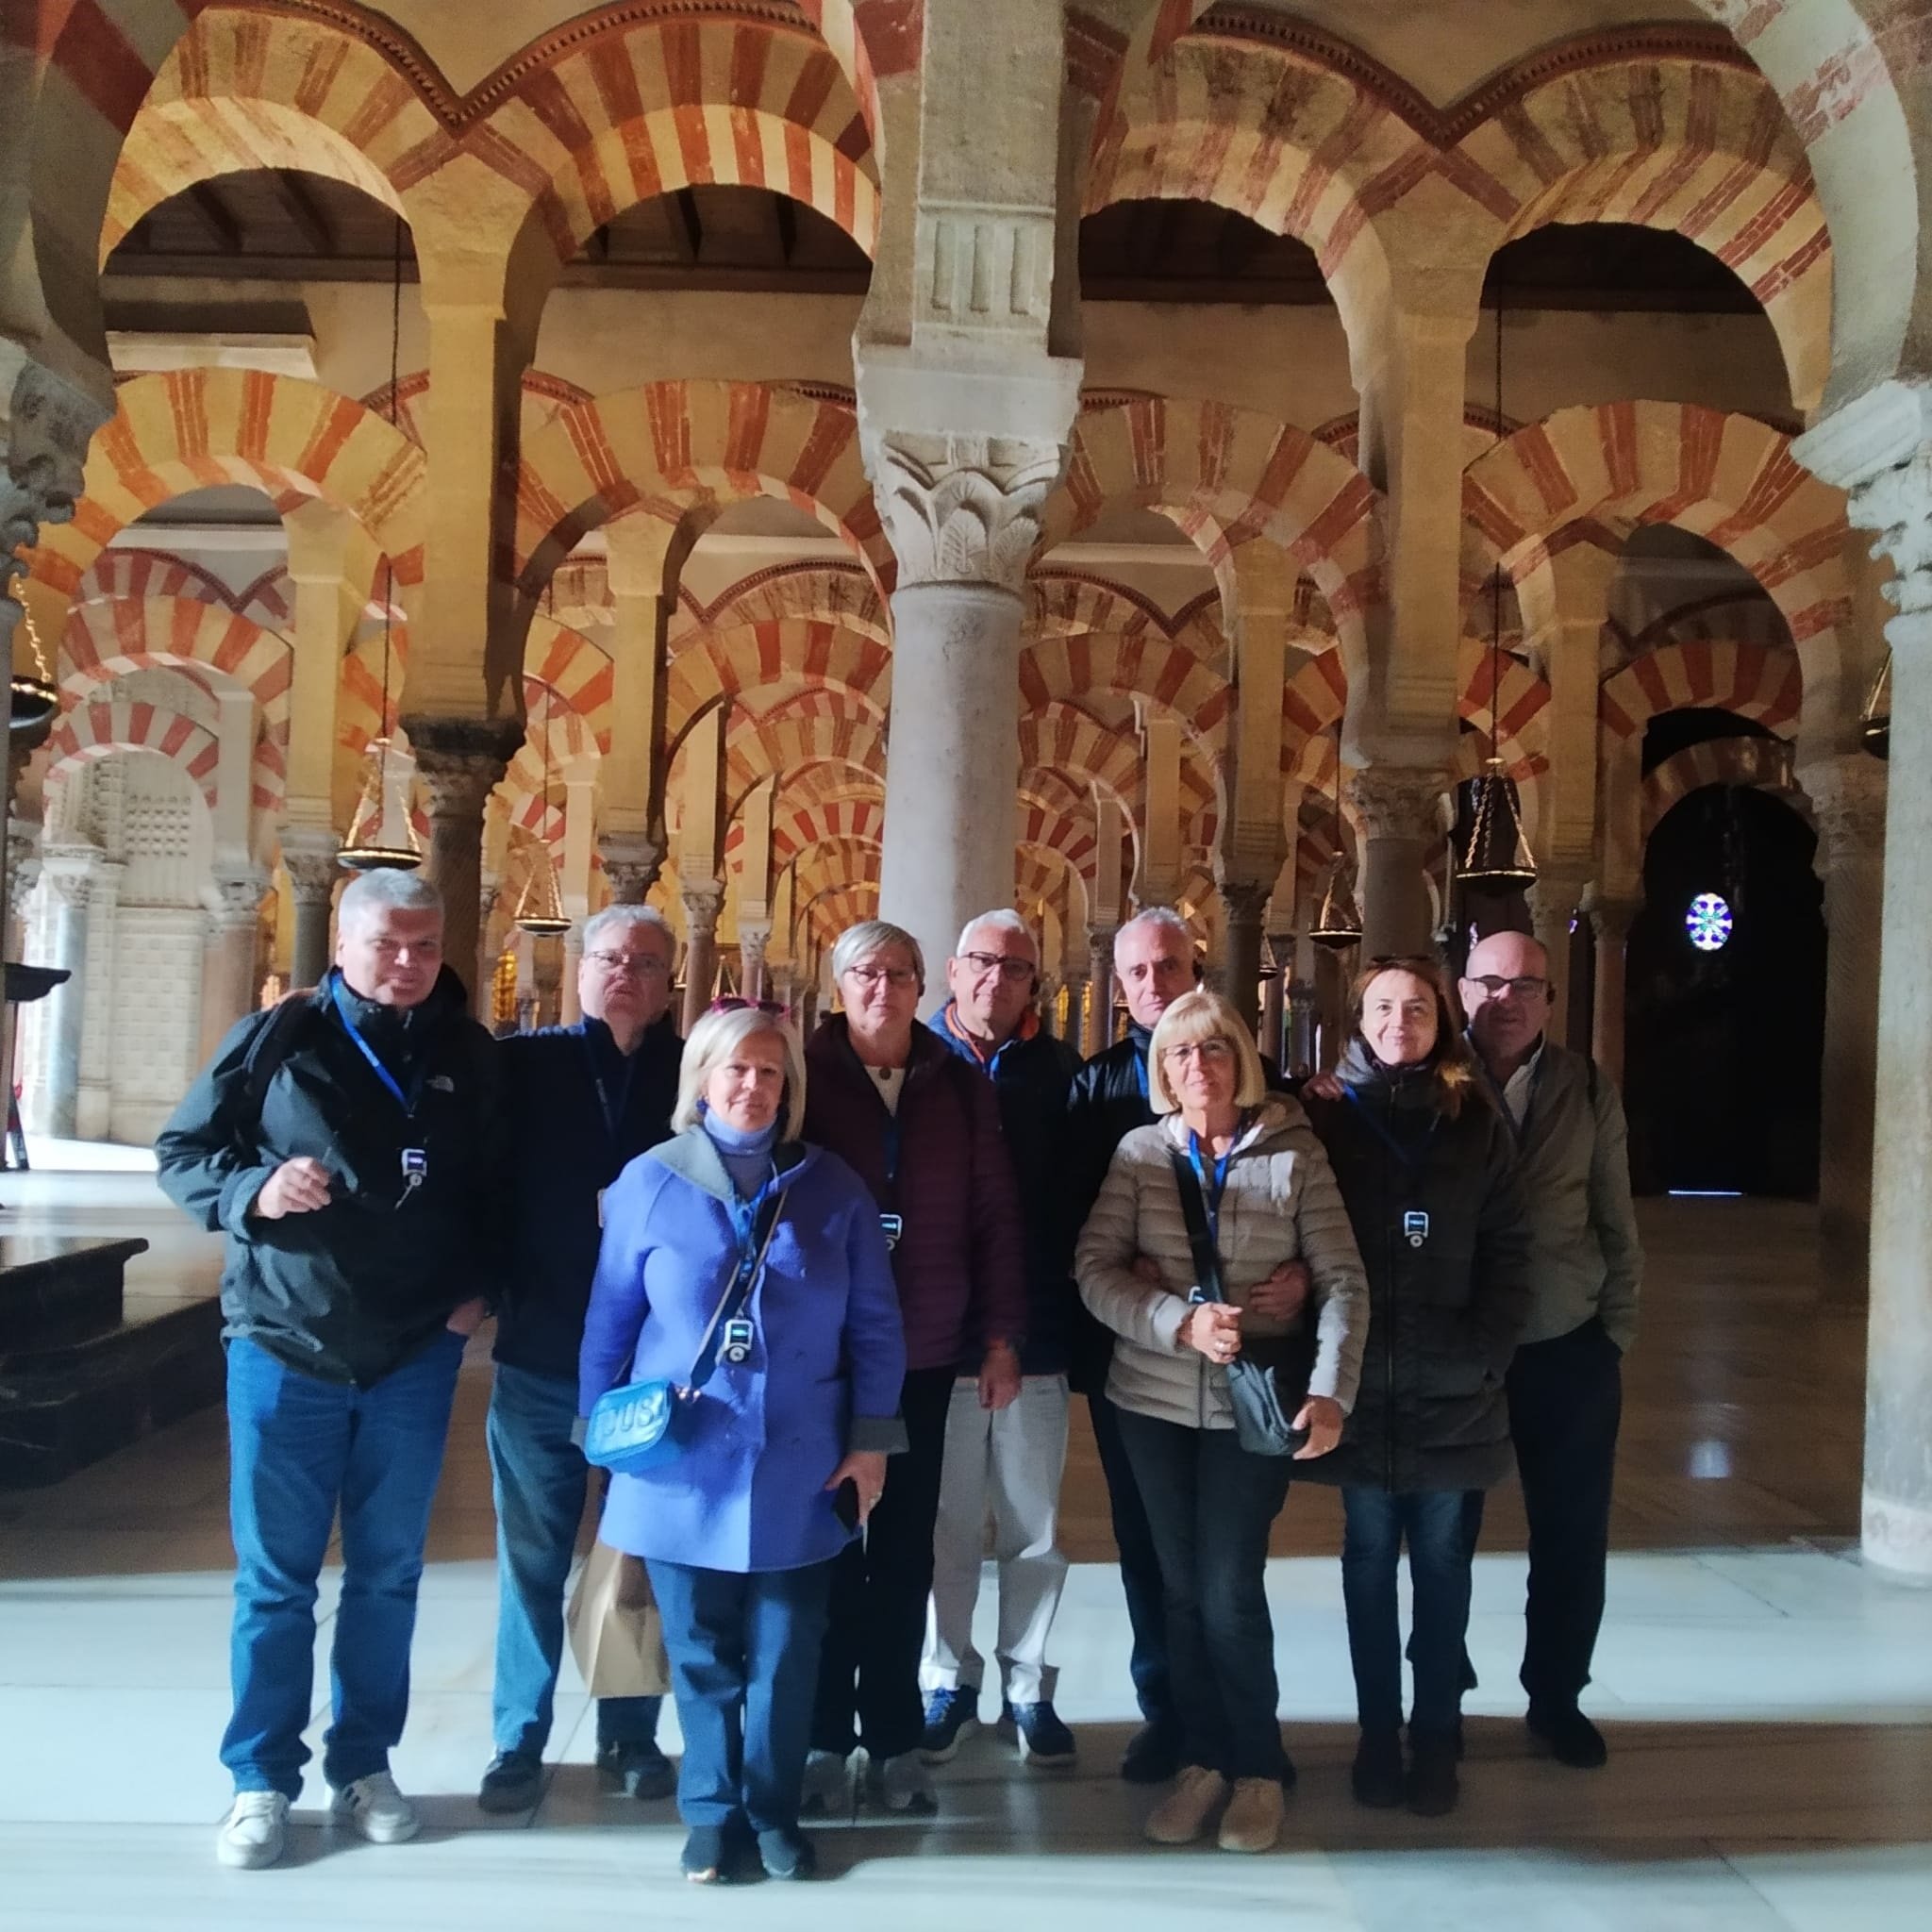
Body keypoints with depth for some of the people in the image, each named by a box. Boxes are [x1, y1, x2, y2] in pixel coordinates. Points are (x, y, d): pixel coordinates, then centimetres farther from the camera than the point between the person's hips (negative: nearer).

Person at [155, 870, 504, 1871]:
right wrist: (251, 1192, -19)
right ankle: (261, 1777, 22)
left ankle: (364, 1763, 28)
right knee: (274, 1576, 8)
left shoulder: (468, 1056, 2)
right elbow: (180, 1149, 0)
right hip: (283, 1345, -2)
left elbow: (496, 1187, 12)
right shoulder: (278, 1037, -6)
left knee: (388, 1572, 12)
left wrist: (477, 1287, 0)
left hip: (415, 1355, 2)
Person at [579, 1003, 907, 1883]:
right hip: (684, 1469, 0)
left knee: (785, 1656, 10)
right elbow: (609, 1321, 4)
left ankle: (773, 1812, 28)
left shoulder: (833, 1187, 0)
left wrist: (870, 1439, -1)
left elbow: (875, 1325, 3)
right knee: (702, 1656, 11)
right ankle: (711, 1812, 29)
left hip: (798, 1471, 1)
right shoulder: (649, 1182, -1)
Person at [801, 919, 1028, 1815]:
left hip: (925, 1354, 2)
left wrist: (1001, 1335, 2)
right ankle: (824, 1736, 22)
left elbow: (994, 1214, 5)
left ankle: (894, 1736, 23)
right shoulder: (804, 1075, -4)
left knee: (905, 1550, 10)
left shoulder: (960, 1087, 3)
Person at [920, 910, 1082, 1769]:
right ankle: (949, 1682, 28)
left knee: (1035, 1526, 11)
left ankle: (1028, 1688, 26)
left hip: (1036, 1332, 1)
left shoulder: (1061, 1071, 1)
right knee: (946, 1523, 12)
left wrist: (1076, 1307, -6)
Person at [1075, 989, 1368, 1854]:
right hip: (1153, 1401, 2)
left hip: (1252, 1402, -2)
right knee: (1182, 1587, 11)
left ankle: (1258, 1768, 20)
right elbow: (1094, 1268, -7)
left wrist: (1331, 1389, -17)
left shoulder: (1294, 1153, -4)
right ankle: (1203, 1758, 28)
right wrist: (1181, 1321, -21)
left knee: (1229, 1590, -2)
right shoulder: (1139, 1152, 0)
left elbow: (1344, 1281, -6)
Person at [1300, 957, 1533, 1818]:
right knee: (1370, 1557, 9)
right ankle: (1377, 1735, 19)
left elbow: (1508, 1250, 2)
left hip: (1451, 1387, 1)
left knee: (1441, 1560, 8)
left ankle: (1436, 1738, 19)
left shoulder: (1475, 1123, 4)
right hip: (1359, 1384, -1)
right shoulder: (1325, 1117, 0)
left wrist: (1486, 1352, -7)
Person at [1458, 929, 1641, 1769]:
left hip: (1570, 1354, 2)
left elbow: (1618, 1226, 6)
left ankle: (1556, 1697, 31)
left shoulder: (1589, 1092, 1)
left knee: (1573, 1539, 12)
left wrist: (1616, 1333, 4)